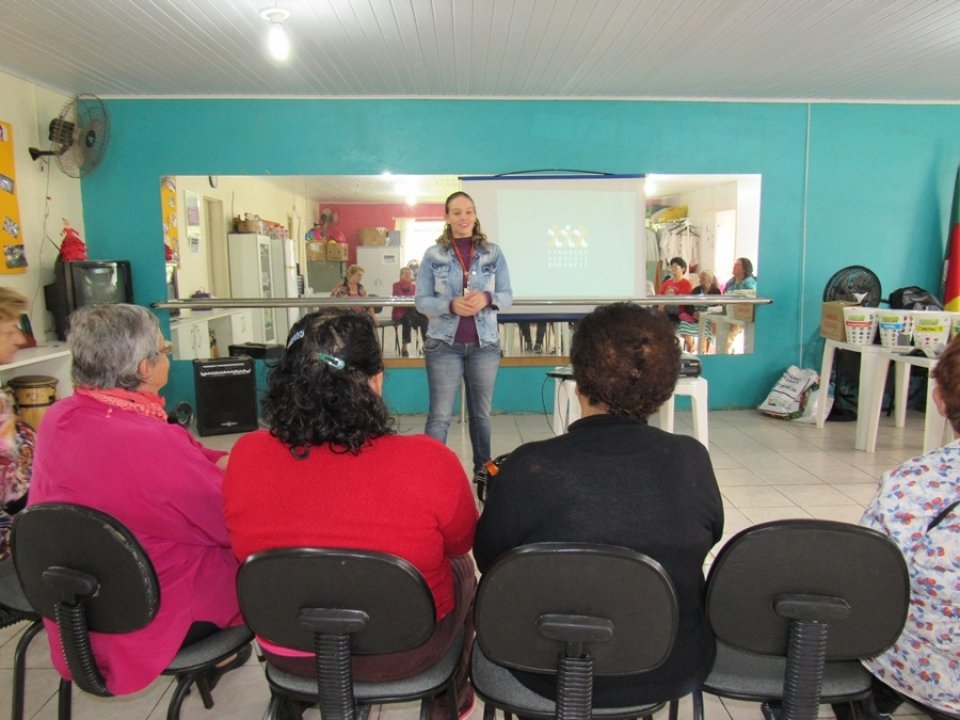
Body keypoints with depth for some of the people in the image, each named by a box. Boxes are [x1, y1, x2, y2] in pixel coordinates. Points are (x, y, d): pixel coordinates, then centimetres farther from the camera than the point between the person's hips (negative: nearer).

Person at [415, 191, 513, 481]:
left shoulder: (493, 253, 4)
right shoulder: (433, 254, 0)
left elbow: (507, 295, 3)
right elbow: (421, 301, -2)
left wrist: (486, 298, -18)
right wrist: (451, 305, -21)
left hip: (484, 344, 2)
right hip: (444, 344, -2)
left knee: (482, 414, 14)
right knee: (440, 415, 0)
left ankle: (483, 471, 28)